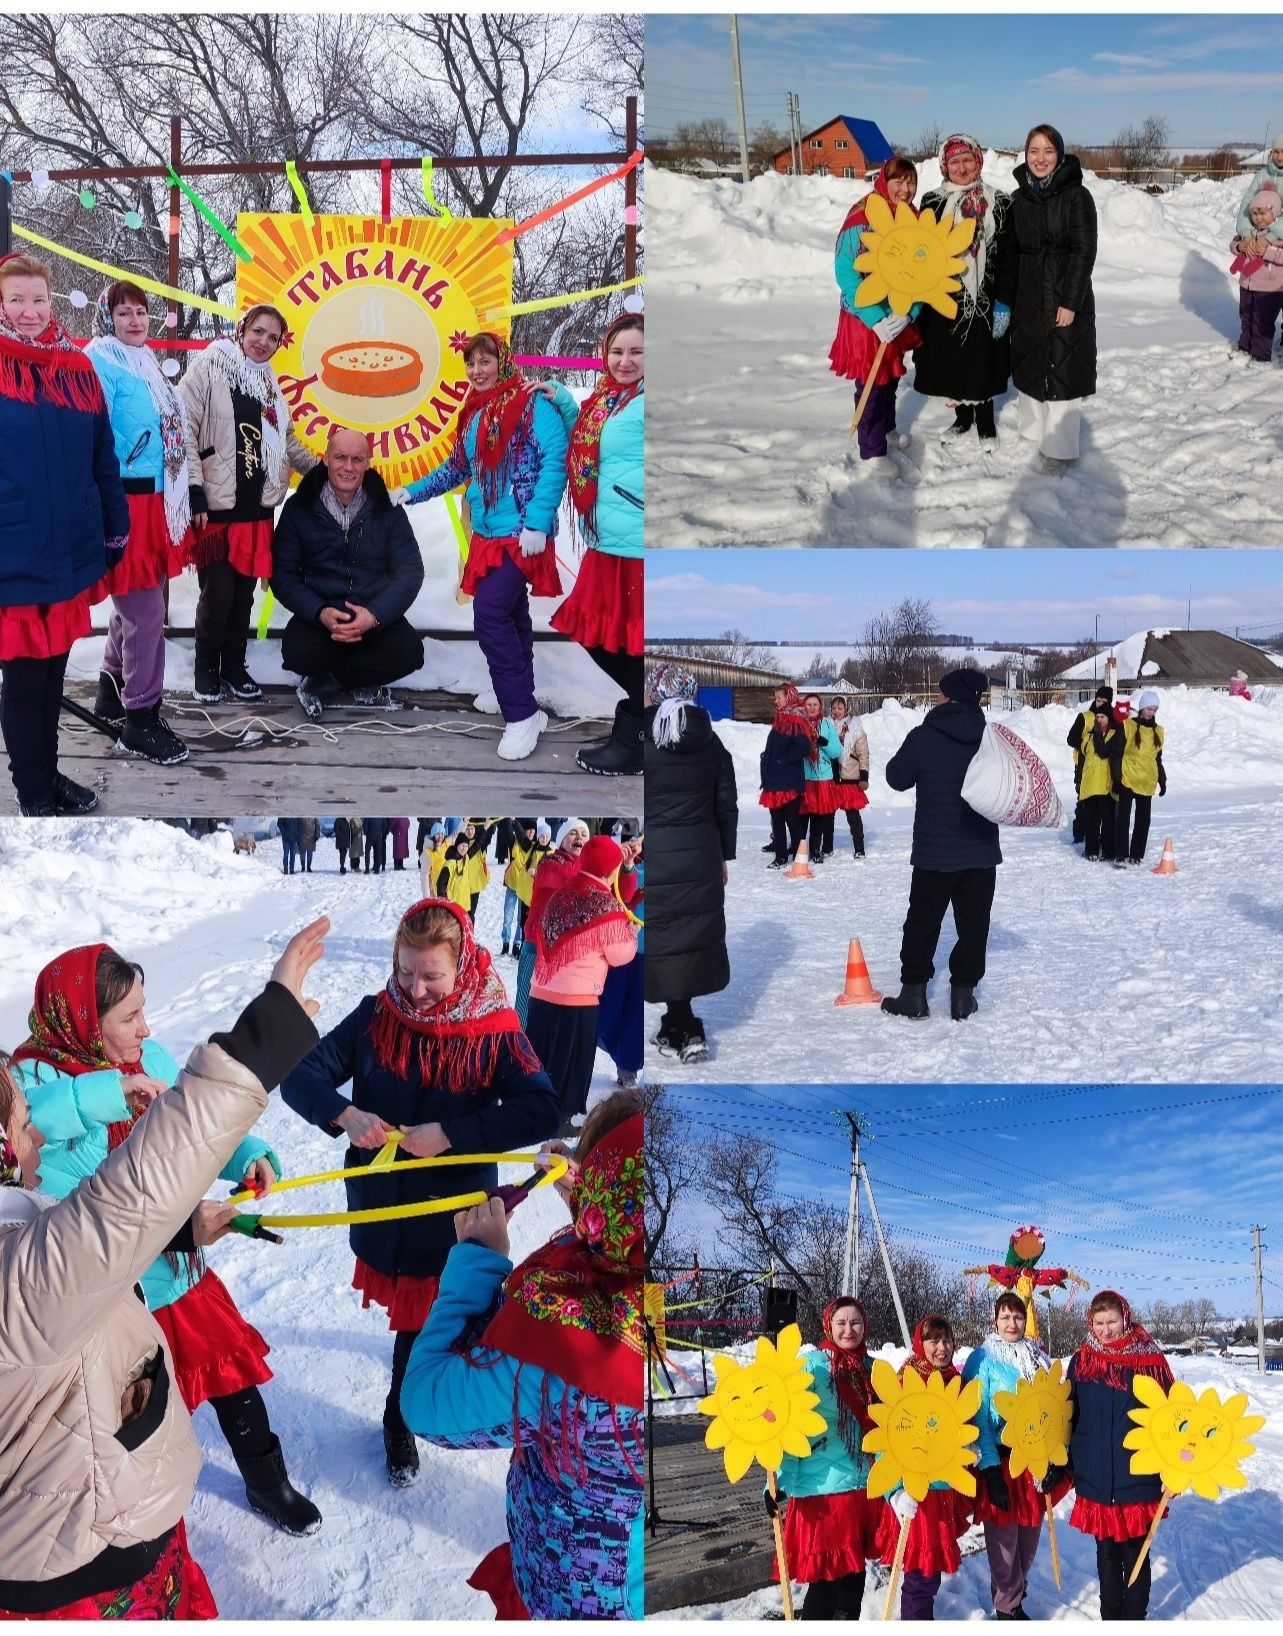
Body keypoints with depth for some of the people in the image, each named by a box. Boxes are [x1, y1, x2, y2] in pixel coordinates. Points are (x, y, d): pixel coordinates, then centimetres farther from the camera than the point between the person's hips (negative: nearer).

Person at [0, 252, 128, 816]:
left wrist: (116, 530, 12)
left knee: (54, 671, 16)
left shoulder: (77, 369, 6)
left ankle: (49, 774, 31)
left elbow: (103, 458, 11)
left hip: (69, 552, 4)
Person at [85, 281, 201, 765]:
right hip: (126, 502, -9)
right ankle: (140, 720, -1)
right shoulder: (100, 365, -12)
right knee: (146, 612, -9)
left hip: (157, 499, 9)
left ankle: (112, 694, 32)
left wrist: (190, 492, 22)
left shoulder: (146, 363, 17)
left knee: (134, 604, 17)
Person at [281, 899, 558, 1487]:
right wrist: (346, 1115, -30)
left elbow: (542, 1111, -24)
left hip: (454, 1210, -2)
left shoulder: (494, 1030, -16)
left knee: (423, 1319, 11)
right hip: (381, 1199, 2)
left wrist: (449, 1135, -29)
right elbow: (300, 1076, -10)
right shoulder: (375, 1017, -9)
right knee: (412, 1304, 20)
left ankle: (400, 1422, 39)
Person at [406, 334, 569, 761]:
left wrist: (537, 523, -22)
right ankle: (524, 709, 22)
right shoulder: (473, 413, 14)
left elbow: (555, 461, -17)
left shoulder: (532, 403, -8)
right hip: (486, 534, 8)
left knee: (490, 615, -16)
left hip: (521, 533, -8)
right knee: (511, 618, 13)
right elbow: (457, 469, 26)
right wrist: (412, 492, 24)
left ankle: (521, 716, -9)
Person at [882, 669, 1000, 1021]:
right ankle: (963, 993, 9)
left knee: (922, 922, 10)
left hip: (934, 851, -2)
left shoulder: (923, 737, -14)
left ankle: (913, 992, 12)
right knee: (973, 924, 9)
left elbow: (898, 778, -1)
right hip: (982, 851, 2)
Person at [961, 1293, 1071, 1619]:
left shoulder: (1039, 1358, 9)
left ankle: (1015, 1598, 32)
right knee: (1003, 1539, 0)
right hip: (1000, 1461, -5)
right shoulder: (982, 1359, -7)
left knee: (1029, 1538, 13)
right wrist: (991, 1470, -17)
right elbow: (978, 1418, -11)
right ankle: (1007, 1607, 16)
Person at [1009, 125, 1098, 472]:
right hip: (1028, 297, 5)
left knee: (1062, 369, -3)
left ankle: (1059, 447, 4)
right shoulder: (1020, 197, 6)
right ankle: (1035, 429, 30)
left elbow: (1084, 252, -13)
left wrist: (1071, 302, -18)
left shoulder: (1076, 195, -10)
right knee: (1029, 363, 13)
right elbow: (1012, 251, 9)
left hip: (1066, 298, -5)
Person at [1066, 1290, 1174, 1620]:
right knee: (1106, 1551, 14)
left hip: (1137, 1478, -3)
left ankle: (1135, 1617, 21)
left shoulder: (1150, 1359, -6)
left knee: (1135, 1553, 7)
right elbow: (1067, 1417, 8)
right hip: (1095, 1478, 3)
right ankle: (1110, 1617, 27)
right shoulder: (1081, 1361, 2)